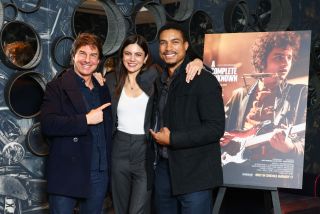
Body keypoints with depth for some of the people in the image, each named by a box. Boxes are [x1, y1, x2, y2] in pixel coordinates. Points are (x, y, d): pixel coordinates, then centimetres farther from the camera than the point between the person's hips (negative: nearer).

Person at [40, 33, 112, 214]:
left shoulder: (103, 90, 13)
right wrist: (86, 120, -20)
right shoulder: (57, 87, -4)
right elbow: (48, 124, -18)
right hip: (67, 175, -5)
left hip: (99, 175, 5)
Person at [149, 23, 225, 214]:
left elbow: (216, 128, -17)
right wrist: (157, 137, 5)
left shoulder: (203, 80, -10)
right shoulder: (160, 82, 13)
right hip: (164, 169, 7)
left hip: (194, 176, -7)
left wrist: (172, 139, -15)